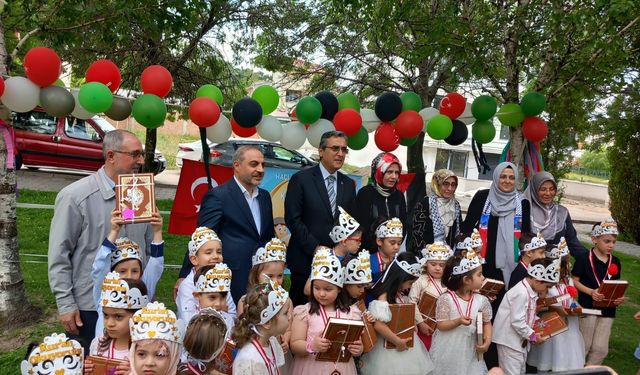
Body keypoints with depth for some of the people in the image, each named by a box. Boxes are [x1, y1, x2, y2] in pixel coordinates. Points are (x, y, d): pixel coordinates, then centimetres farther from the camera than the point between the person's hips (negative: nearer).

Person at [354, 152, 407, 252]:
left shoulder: (399, 195, 6)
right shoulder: (365, 194, -9)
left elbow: (403, 224, 9)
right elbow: (360, 226, -11)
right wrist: (376, 247, -11)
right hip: (368, 251, -4)